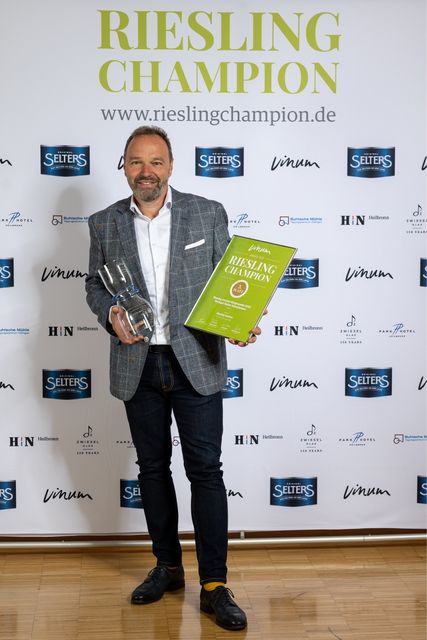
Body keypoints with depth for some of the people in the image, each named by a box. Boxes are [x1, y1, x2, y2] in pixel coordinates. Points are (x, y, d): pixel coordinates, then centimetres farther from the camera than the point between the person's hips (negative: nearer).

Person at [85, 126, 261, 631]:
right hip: (137, 365, 3)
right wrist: (111, 314, -9)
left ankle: (214, 586, 6)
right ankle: (167, 567, 30)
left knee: (205, 470, -2)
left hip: (195, 361, -2)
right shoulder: (104, 224, 5)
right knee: (152, 468, 13)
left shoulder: (208, 214, 0)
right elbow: (95, 284, 12)